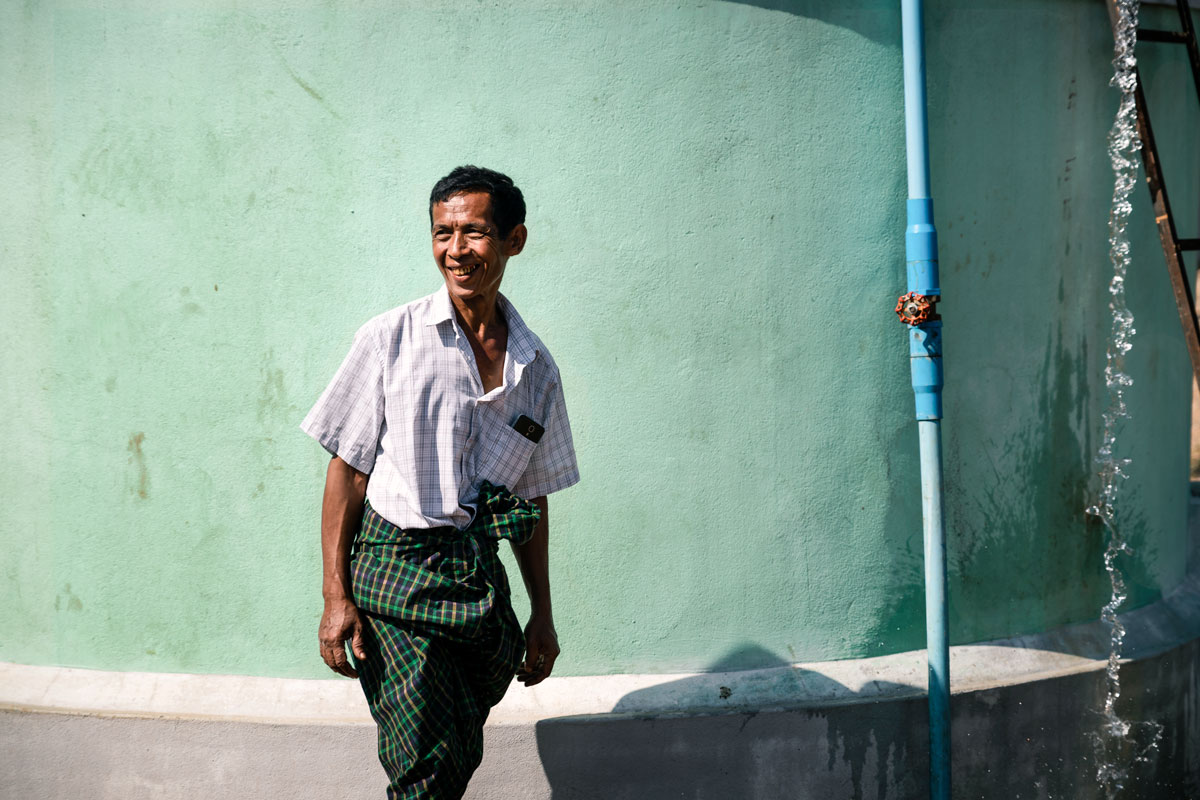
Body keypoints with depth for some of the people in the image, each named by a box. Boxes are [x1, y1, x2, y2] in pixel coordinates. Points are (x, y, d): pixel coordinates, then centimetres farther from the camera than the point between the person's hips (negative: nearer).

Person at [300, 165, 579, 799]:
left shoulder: (536, 367, 10)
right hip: (394, 574, -4)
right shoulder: (391, 338, -1)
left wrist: (542, 614, 15)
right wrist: (335, 596, -8)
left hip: (480, 581, 4)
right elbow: (348, 468, -1)